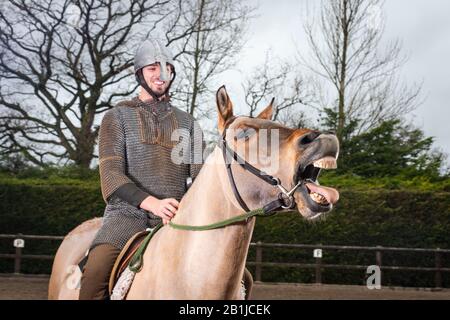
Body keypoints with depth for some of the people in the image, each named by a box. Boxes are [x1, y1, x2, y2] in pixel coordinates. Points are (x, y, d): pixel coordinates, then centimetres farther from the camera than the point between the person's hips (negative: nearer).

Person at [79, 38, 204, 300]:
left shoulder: (187, 122, 19)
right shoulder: (118, 117, 9)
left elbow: (200, 174, 12)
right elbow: (111, 173, -4)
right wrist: (151, 202, -21)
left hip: (176, 216, 3)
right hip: (128, 212, -3)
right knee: (97, 271, -33)